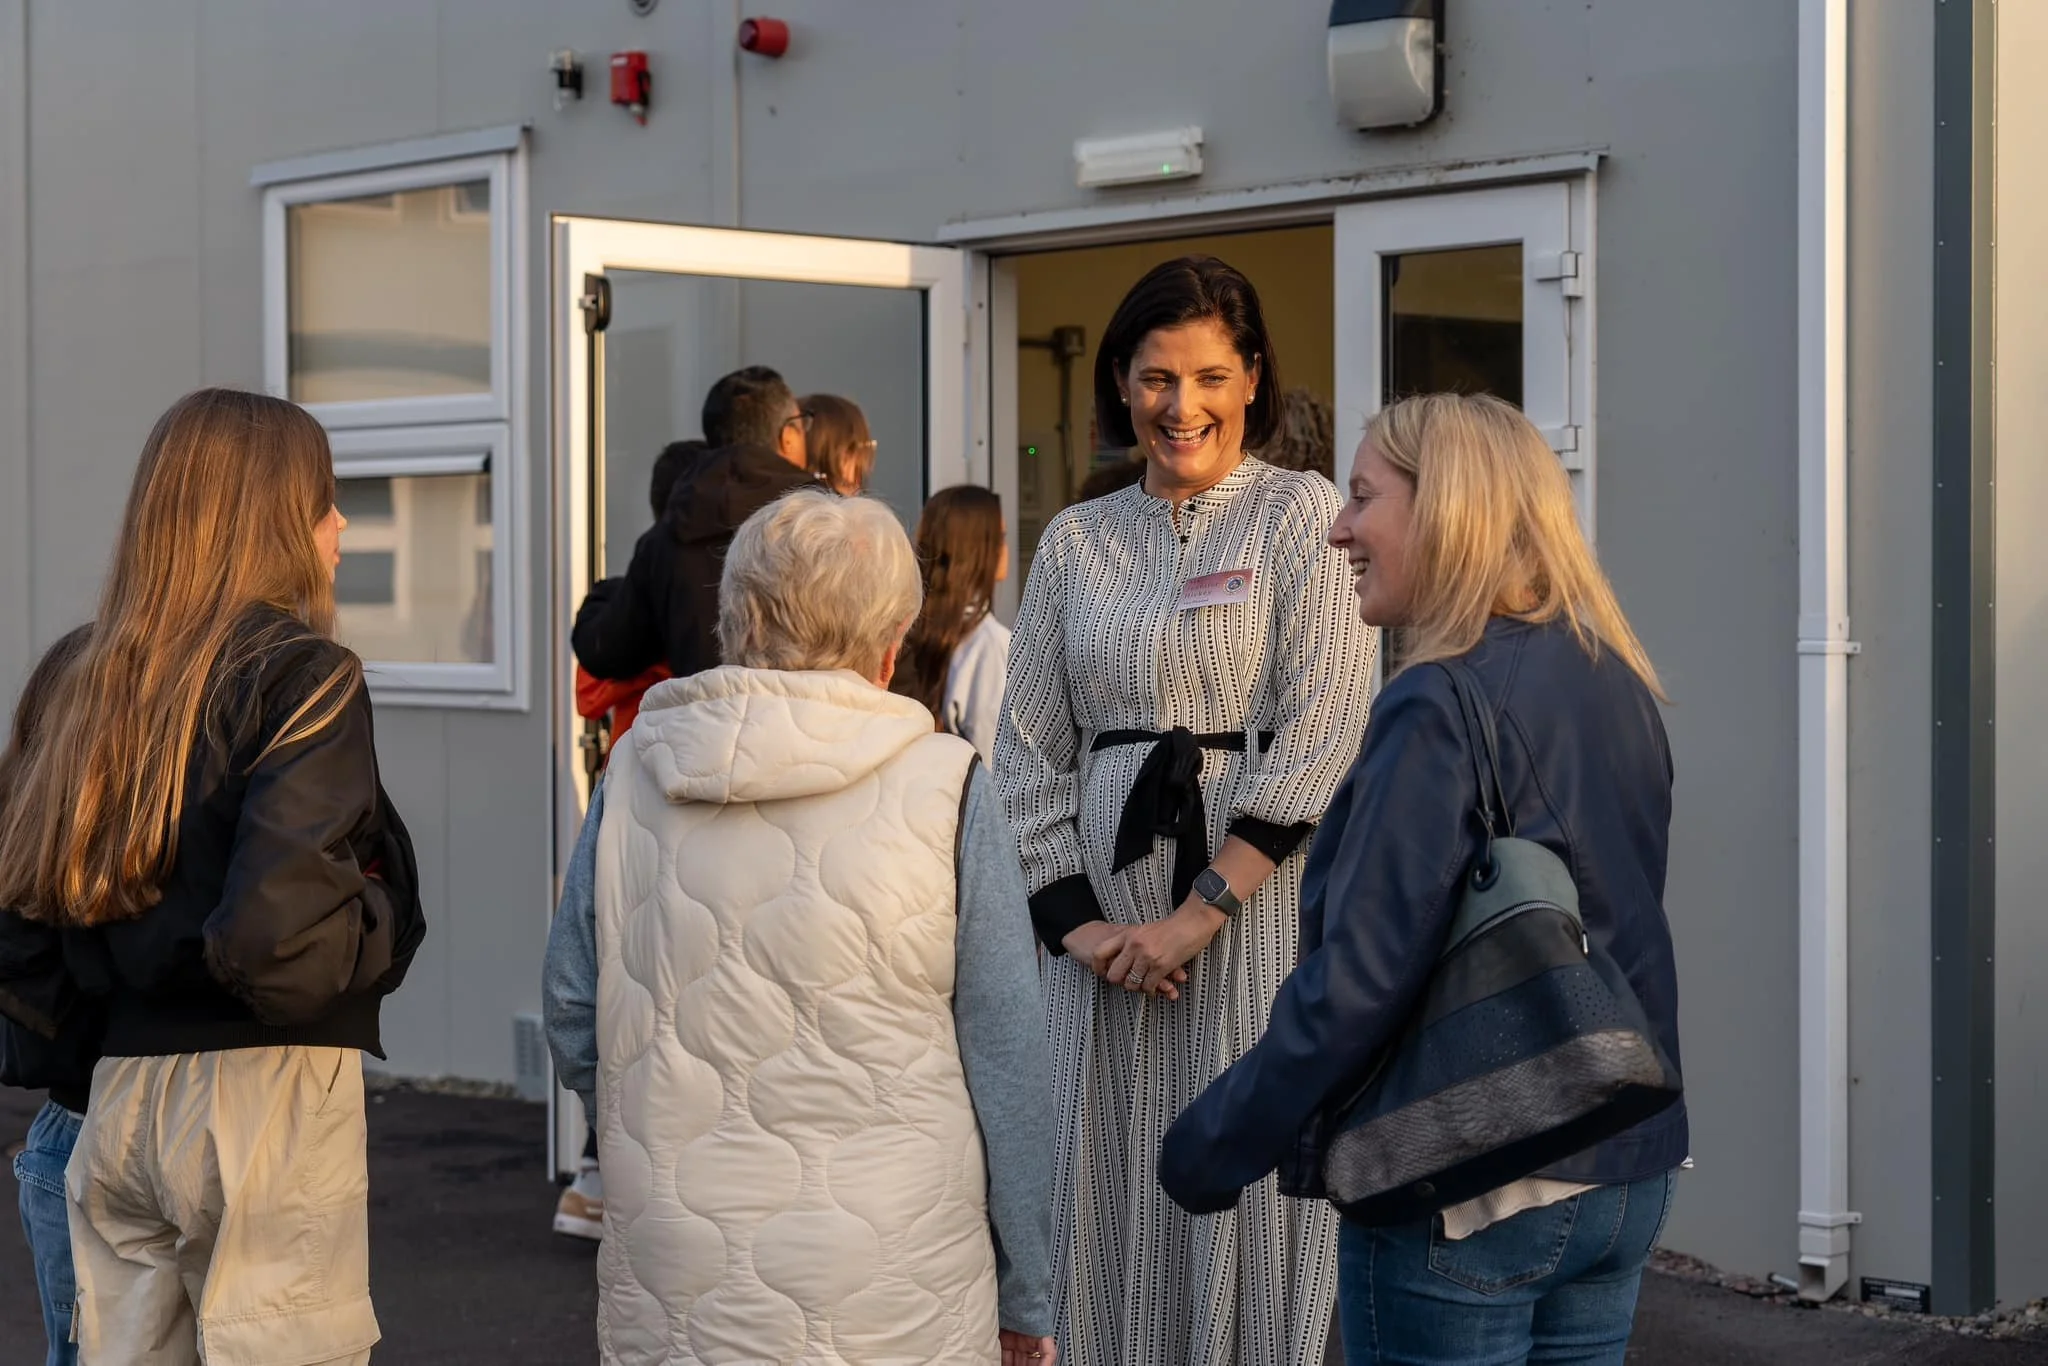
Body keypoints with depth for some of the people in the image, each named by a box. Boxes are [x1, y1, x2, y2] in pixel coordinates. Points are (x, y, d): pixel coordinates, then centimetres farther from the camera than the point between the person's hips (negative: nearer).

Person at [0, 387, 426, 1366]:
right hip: (263, 1090, -7)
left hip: (117, 1101, 7)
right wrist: (382, 922, -3)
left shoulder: (99, 685, 12)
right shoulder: (303, 672, -9)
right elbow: (278, 926, -21)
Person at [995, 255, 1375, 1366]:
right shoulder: (1076, 541, 13)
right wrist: (1074, 922, -4)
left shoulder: (1299, 513, 1)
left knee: (1252, 1187, -2)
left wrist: (1200, 911, -14)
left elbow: (1321, 737, -9)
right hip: (1107, 914, 4)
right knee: (1114, 1196, 6)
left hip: (1259, 902, -4)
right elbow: (1031, 752, 10)